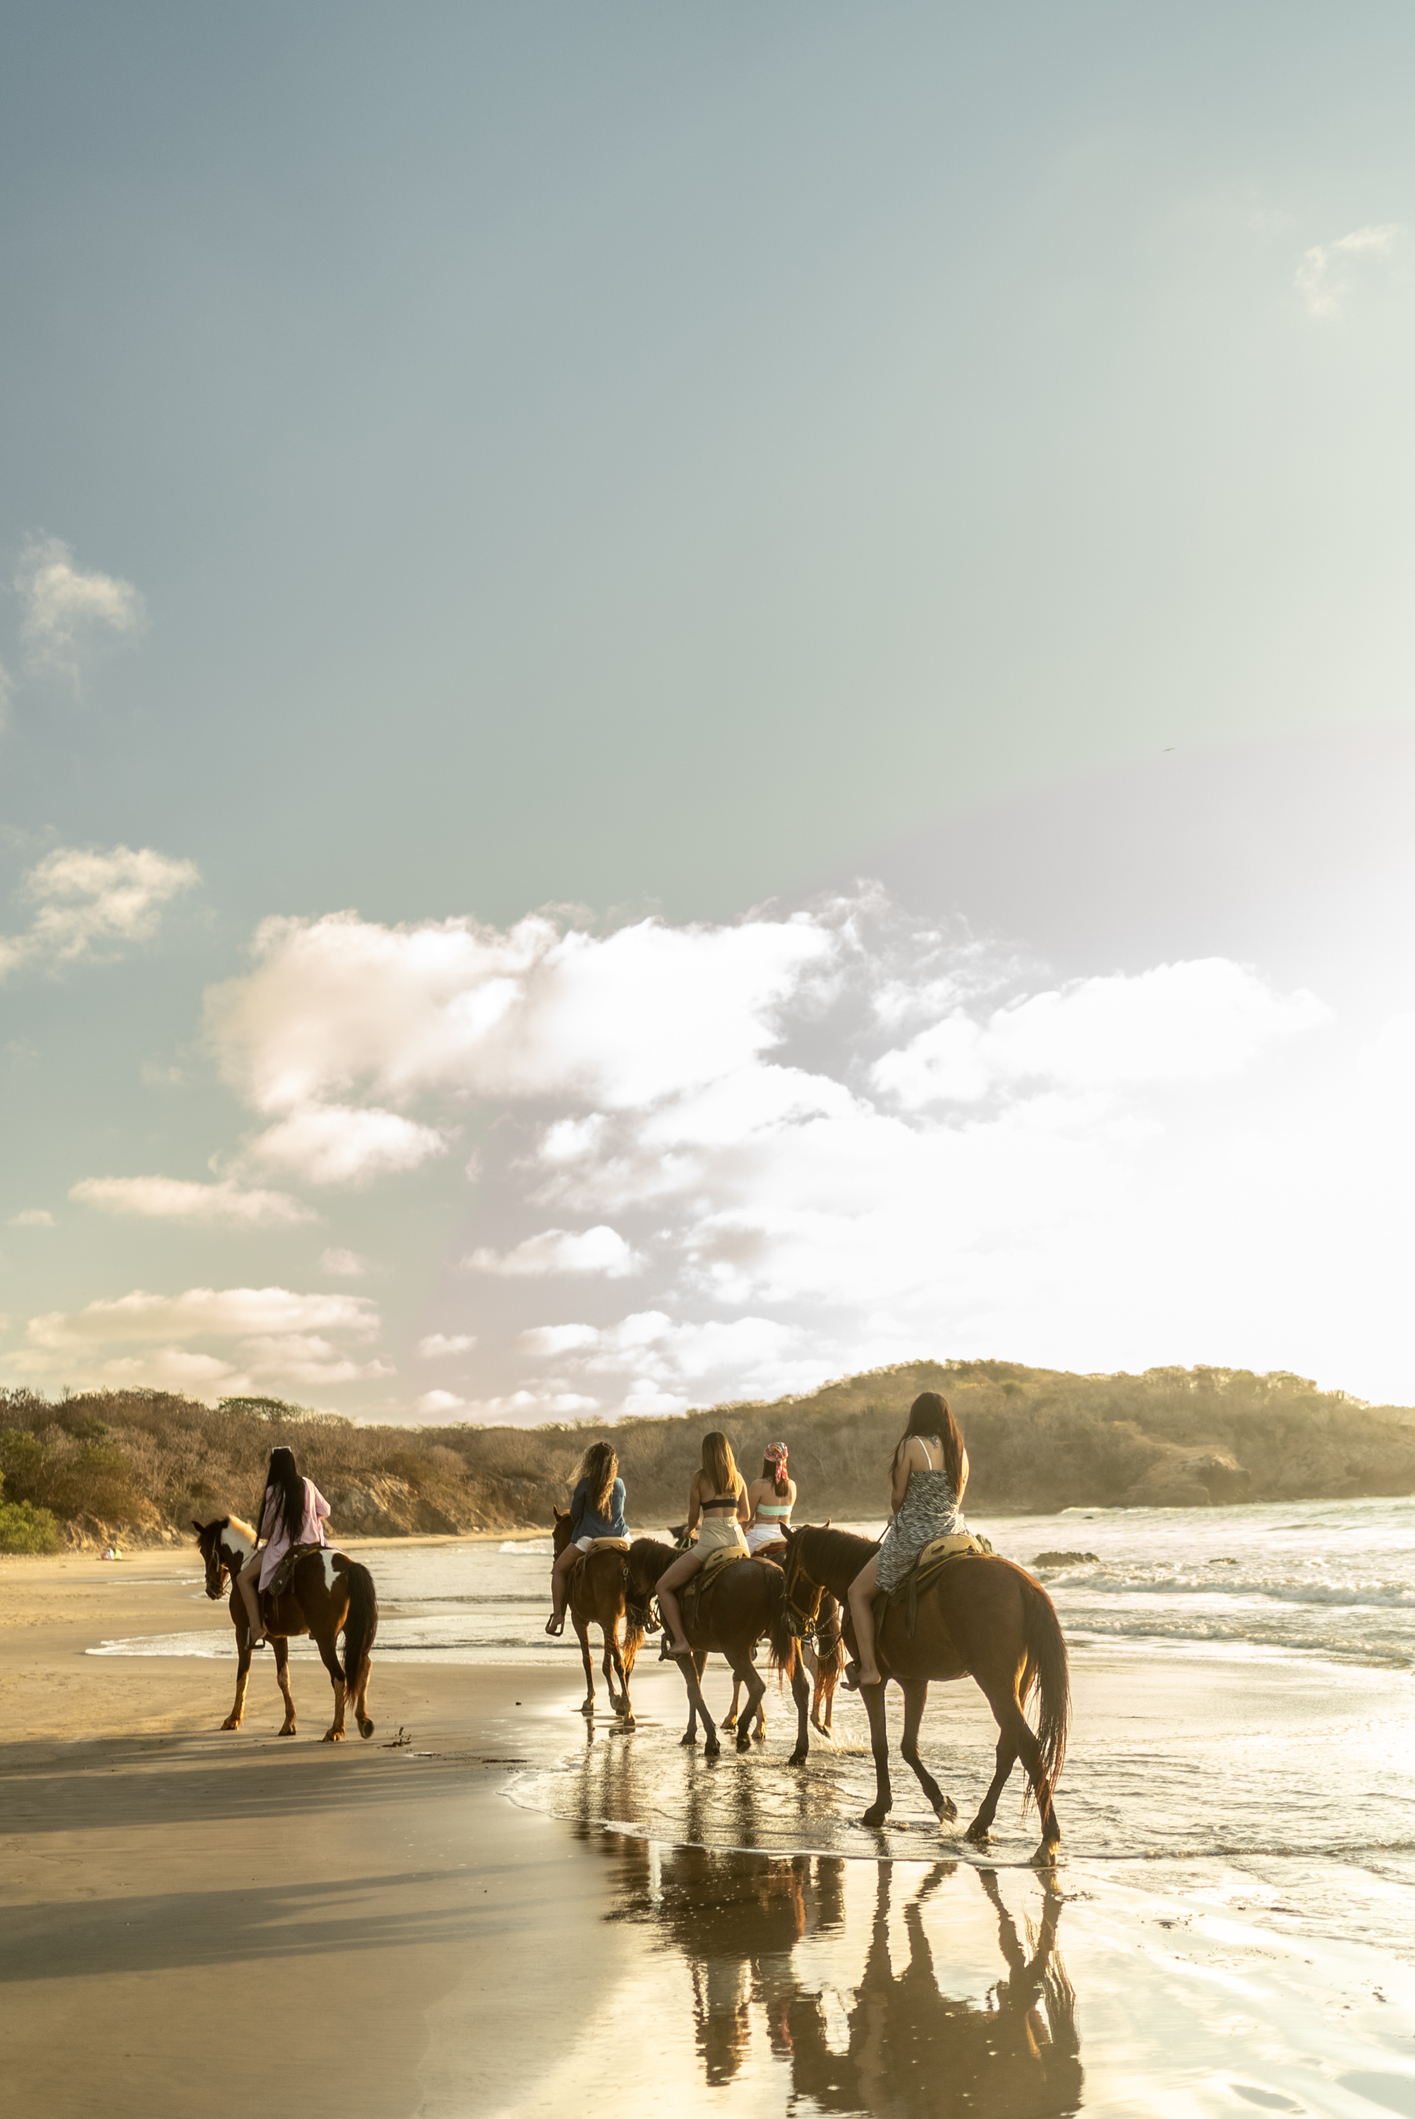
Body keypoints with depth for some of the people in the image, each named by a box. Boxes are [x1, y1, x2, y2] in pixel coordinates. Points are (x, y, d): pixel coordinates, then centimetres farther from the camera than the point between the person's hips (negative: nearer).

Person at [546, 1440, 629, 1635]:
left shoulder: (585, 1485, -7)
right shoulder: (619, 1484, 3)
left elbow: (574, 1515, 0)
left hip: (590, 1539, -3)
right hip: (620, 1537, 4)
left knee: (559, 1569, 15)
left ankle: (557, 1614, 4)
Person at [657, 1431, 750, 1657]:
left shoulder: (700, 1477, -2)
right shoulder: (737, 1477, 10)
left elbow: (693, 1517, 2)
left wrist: (691, 1528, 24)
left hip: (711, 1540, -5)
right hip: (737, 1537, 5)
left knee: (663, 1586, 5)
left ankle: (680, 1640, -8)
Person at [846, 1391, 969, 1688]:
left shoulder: (911, 1446, -10)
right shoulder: (961, 1451, 7)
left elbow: (897, 1496, -7)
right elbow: (957, 1499, 13)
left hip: (914, 1537, -6)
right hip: (954, 1532, 6)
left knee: (859, 1593, 9)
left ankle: (868, 1667, 2)